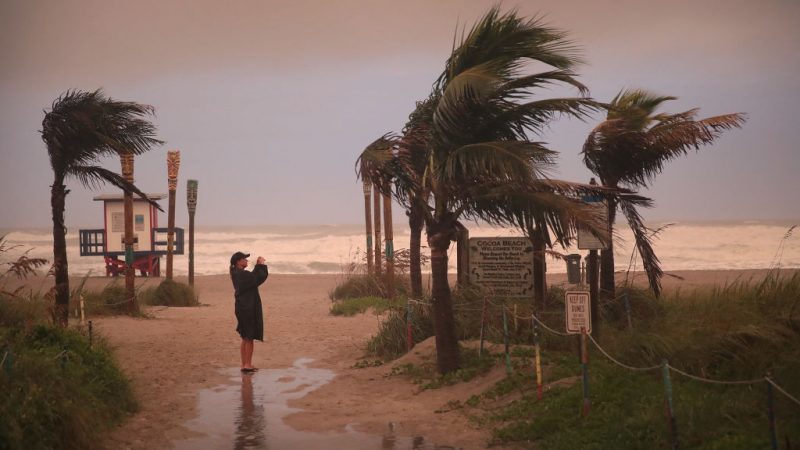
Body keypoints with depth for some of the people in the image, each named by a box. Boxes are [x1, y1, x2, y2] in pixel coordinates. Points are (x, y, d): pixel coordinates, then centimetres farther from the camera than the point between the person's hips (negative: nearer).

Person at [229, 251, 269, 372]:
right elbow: (260, 278, -17)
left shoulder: (236, 273, 10)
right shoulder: (242, 274, -19)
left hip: (243, 308, 10)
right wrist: (261, 265, -5)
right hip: (247, 309, -10)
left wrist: (258, 265, 9)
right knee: (249, 338, -2)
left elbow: (253, 277, 18)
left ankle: (245, 364, 19)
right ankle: (247, 365, 1)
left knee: (246, 338, 15)